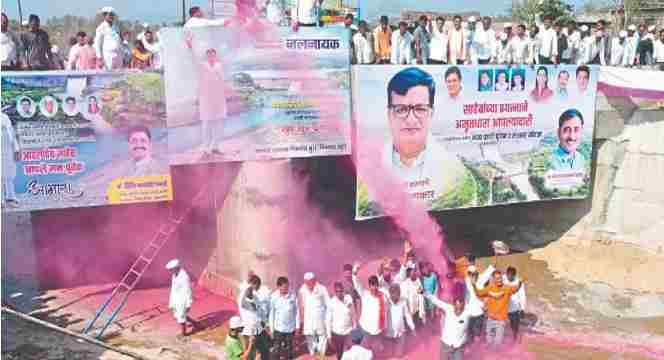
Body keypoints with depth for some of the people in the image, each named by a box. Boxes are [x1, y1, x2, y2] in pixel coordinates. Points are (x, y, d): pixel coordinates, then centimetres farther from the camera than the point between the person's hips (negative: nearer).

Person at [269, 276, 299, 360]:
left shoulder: (293, 295, -10)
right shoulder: (274, 296, -11)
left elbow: (297, 311, -2)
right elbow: (272, 313, -3)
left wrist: (297, 327, 0)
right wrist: (271, 329, 0)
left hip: (291, 328, 1)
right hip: (278, 328, -1)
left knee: (289, 350, 13)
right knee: (277, 350, 2)